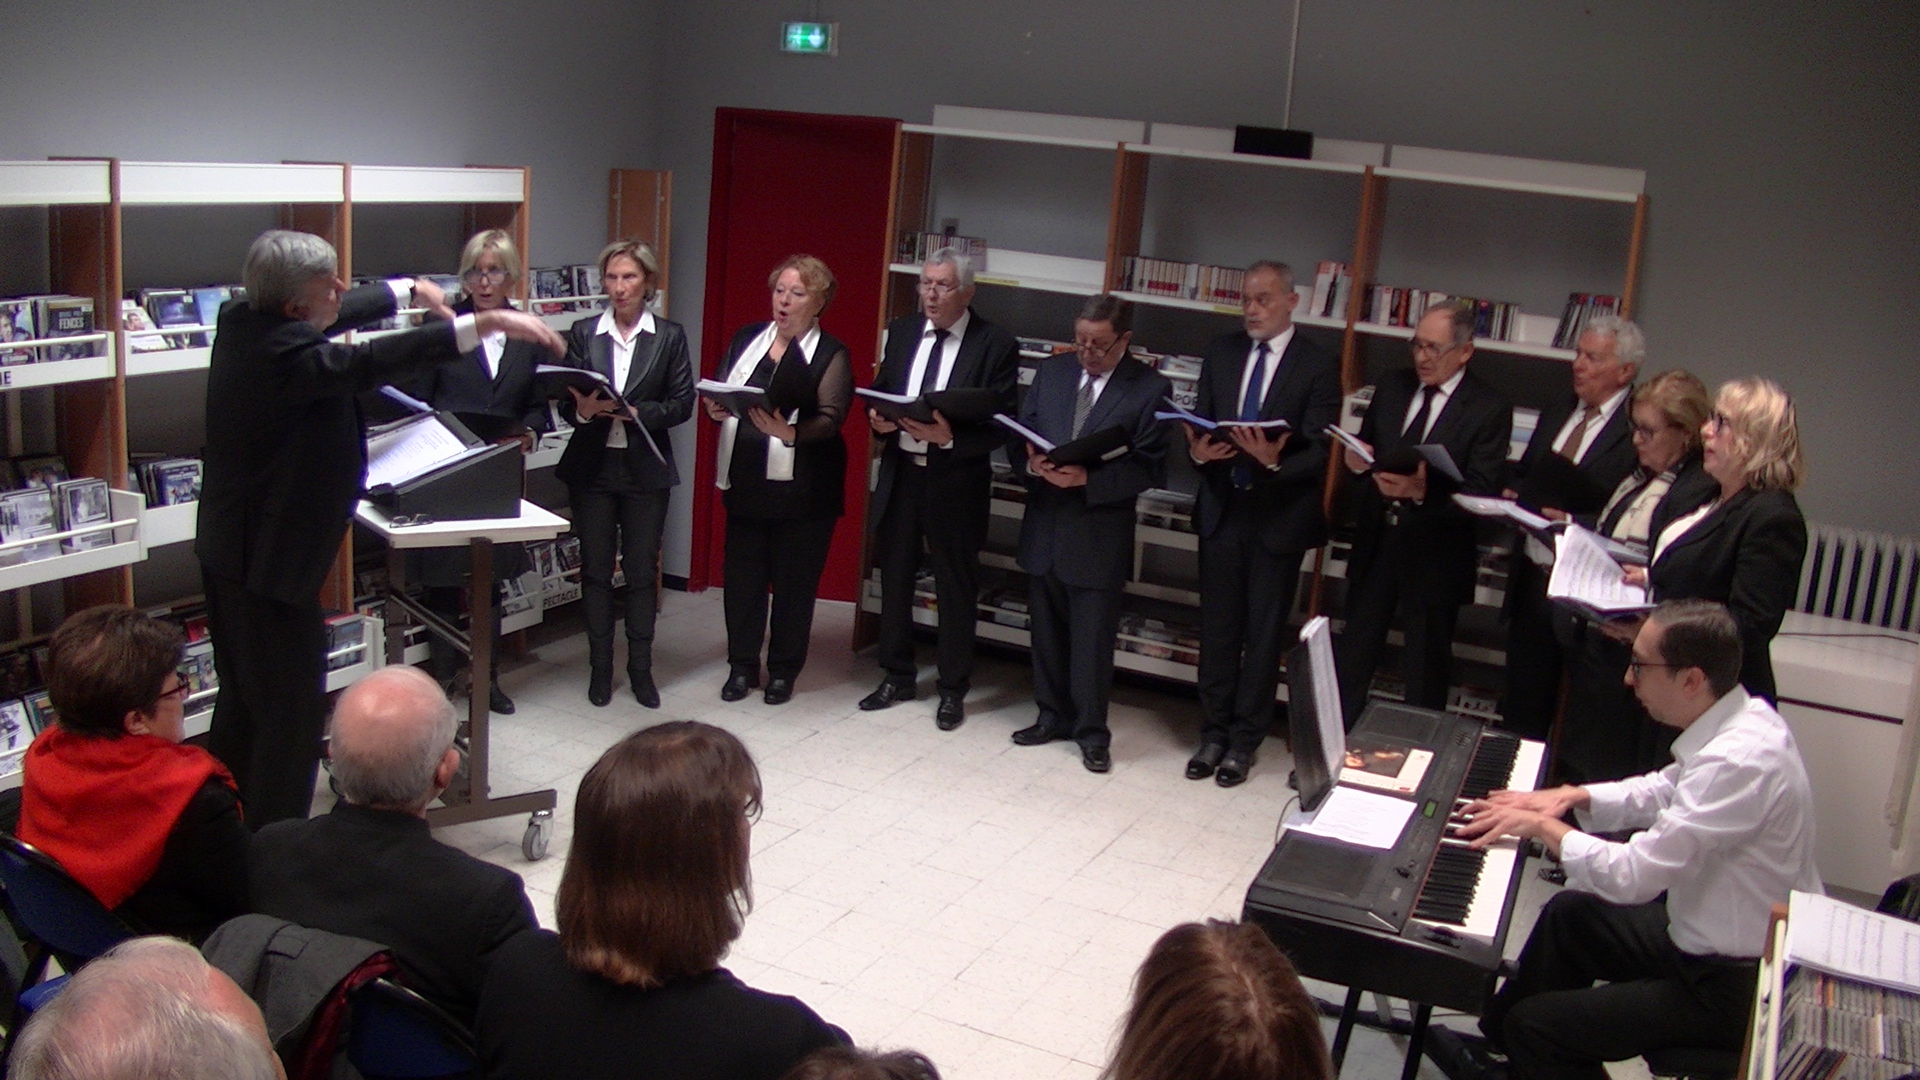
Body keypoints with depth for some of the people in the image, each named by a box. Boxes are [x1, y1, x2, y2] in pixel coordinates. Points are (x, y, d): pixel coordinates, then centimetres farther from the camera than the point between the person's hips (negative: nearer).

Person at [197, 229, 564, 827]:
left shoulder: (241, 321, 2)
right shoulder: (285, 352, -26)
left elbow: (342, 312, 19)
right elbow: (372, 361, -41)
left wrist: (408, 288, 26)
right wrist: (488, 321, -46)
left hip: (227, 546, 10)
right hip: (271, 558, -10)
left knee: (243, 699, 23)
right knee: (291, 711, 0)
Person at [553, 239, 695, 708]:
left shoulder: (669, 336, 1)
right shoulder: (583, 334, 3)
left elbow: (682, 403, -3)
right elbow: (565, 401, 1)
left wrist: (634, 412, -18)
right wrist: (583, 409, -21)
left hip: (645, 470, -1)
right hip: (592, 467, 1)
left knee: (643, 571, 5)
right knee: (595, 569, 7)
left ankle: (641, 668, 16)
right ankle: (600, 667, 18)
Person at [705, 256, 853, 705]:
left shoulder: (830, 355, -4)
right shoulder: (747, 339, 11)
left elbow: (830, 419, -15)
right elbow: (720, 391, 14)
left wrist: (789, 432, -33)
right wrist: (717, 409, -9)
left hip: (801, 487, -4)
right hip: (745, 479, 4)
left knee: (794, 580, 5)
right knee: (742, 573, 9)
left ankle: (784, 670, 19)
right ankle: (742, 665, 22)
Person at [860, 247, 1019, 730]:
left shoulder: (996, 345, -8)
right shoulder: (901, 332, 7)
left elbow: (1000, 424, -10)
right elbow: (879, 393, 13)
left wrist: (950, 437, -26)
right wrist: (878, 418, -10)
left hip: (956, 479, -4)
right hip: (900, 473, 5)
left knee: (956, 588, 7)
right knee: (894, 578, 14)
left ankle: (953, 690, 20)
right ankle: (897, 677, 30)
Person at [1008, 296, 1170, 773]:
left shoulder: (1151, 389, -6)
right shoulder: (1052, 371, 7)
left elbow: (1148, 467, -10)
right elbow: (1019, 434, 9)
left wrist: (1087, 479, -21)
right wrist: (1032, 462, -13)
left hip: (1099, 532, -4)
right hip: (1043, 524, 5)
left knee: (1093, 638, 2)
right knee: (1046, 631, 15)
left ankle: (1092, 731, 15)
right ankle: (1053, 716, 30)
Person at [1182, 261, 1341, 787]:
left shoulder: (1318, 366, -7)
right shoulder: (1221, 352, 7)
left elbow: (1319, 451, -11)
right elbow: (1201, 421, 8)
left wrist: (1276, 462, -30)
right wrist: (1198, 451, -14)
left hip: (1280, 516, -3)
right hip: (1222, 510, 4)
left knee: (1264, 634, 7)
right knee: (1217, 629, 10)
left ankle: (1244, 741, 19)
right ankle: (1214, 733, 24)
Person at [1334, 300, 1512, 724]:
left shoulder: (1489, 409, -9)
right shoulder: (1392, 388, 7)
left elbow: (1482, 494, -16)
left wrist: (1422, 492, -33)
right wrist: (1358, 461, -10)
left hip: (1436, 557, -4)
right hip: (1376, 542, 5)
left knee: (1425, 673, 8)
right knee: (1352, 656, 11)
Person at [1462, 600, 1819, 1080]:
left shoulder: (1739, 762, -32)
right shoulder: (1740, 717, -2)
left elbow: (1634, 876, -32)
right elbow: (1662, 792, 15)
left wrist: (1543, 827, -18)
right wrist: (1573, 797, 1)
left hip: (1736, 988, -10)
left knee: (1535, 1025, -12)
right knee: (1568, 913, 24)